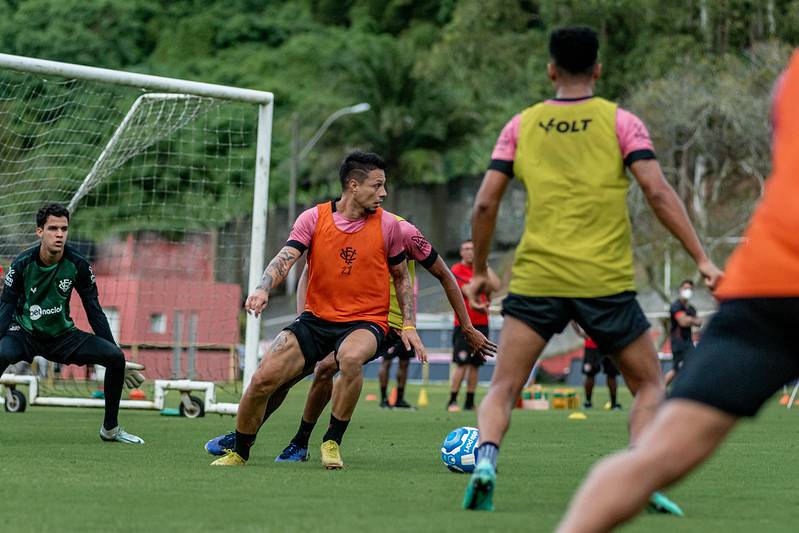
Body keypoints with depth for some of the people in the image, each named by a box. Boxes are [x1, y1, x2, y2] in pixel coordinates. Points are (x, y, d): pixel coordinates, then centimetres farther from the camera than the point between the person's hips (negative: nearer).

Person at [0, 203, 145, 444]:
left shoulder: (78, 264, -10)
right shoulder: (23, 263, -15)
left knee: (115, 357, -15)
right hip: (24, 334, -3)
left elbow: (94, 310, -2)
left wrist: (115, 354, -2)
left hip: (63, 336, 3)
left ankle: (110, 428, 2)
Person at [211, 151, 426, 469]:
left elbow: (401, 277, 12)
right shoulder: (313, 218, -2)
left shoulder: (388, 225, -1)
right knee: (263, 378, -13)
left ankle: (332, 442, -17)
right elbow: (285, 258, -12)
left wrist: (408, 326, 4)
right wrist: (263, 289, -32)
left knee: (351, 358, -38)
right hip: (316, 319, 2)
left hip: (365, 322, -1)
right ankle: (239, 452, 13)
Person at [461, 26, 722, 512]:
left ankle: (485, 461, -22)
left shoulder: (522, 125, 8)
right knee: (650, 385, 15)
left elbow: (485, 204, 5)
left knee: (503, 389, 5)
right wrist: (702, 258, -6)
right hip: (607, 282, -1)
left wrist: (480, 270, 18)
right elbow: (658, 191, -8)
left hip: (537, 277, 1)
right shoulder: (620, 121, 3)